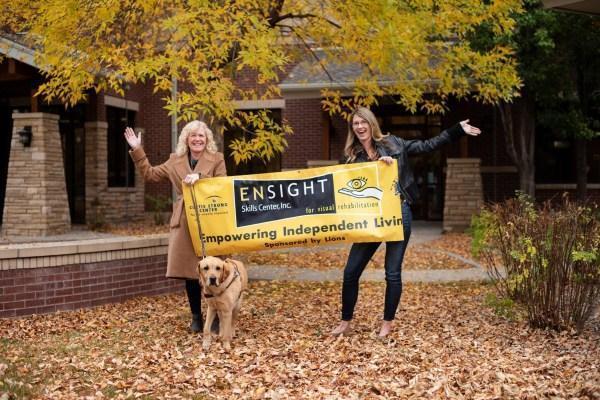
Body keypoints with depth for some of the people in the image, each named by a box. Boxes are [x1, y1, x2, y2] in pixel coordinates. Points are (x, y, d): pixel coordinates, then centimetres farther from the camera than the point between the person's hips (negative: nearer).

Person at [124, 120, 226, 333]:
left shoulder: (217, 159, 4)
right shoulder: (175, 161, 12)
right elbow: (150, 174, 15)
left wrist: (200, 178, -17)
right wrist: (137, 150, 9)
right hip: (184, 223, 3)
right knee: (189, 271, 4)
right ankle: (196, 317, 17)